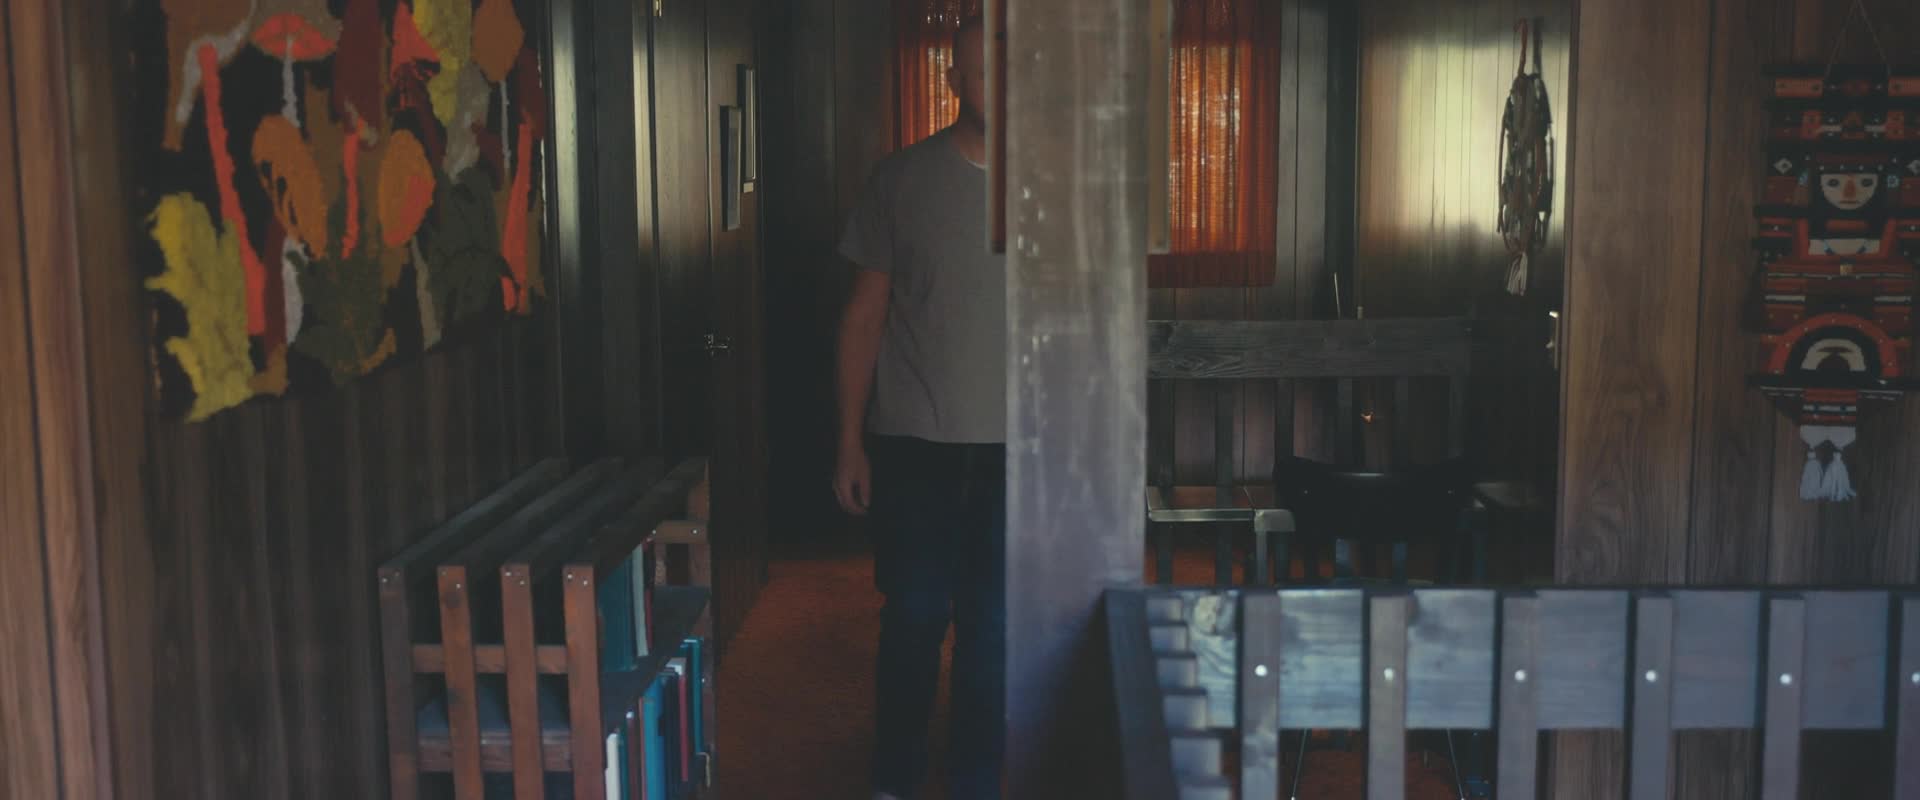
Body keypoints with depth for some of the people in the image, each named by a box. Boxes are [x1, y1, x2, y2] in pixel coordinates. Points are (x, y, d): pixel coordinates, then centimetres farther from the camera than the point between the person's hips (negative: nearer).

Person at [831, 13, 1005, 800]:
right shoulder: (902, 179, 0)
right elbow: (865, 314, 3)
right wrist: (851, 440, 1)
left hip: (1014, 443, 1)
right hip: (914, 441, -1)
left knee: (992, 624, 7)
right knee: (914, 617, 6)